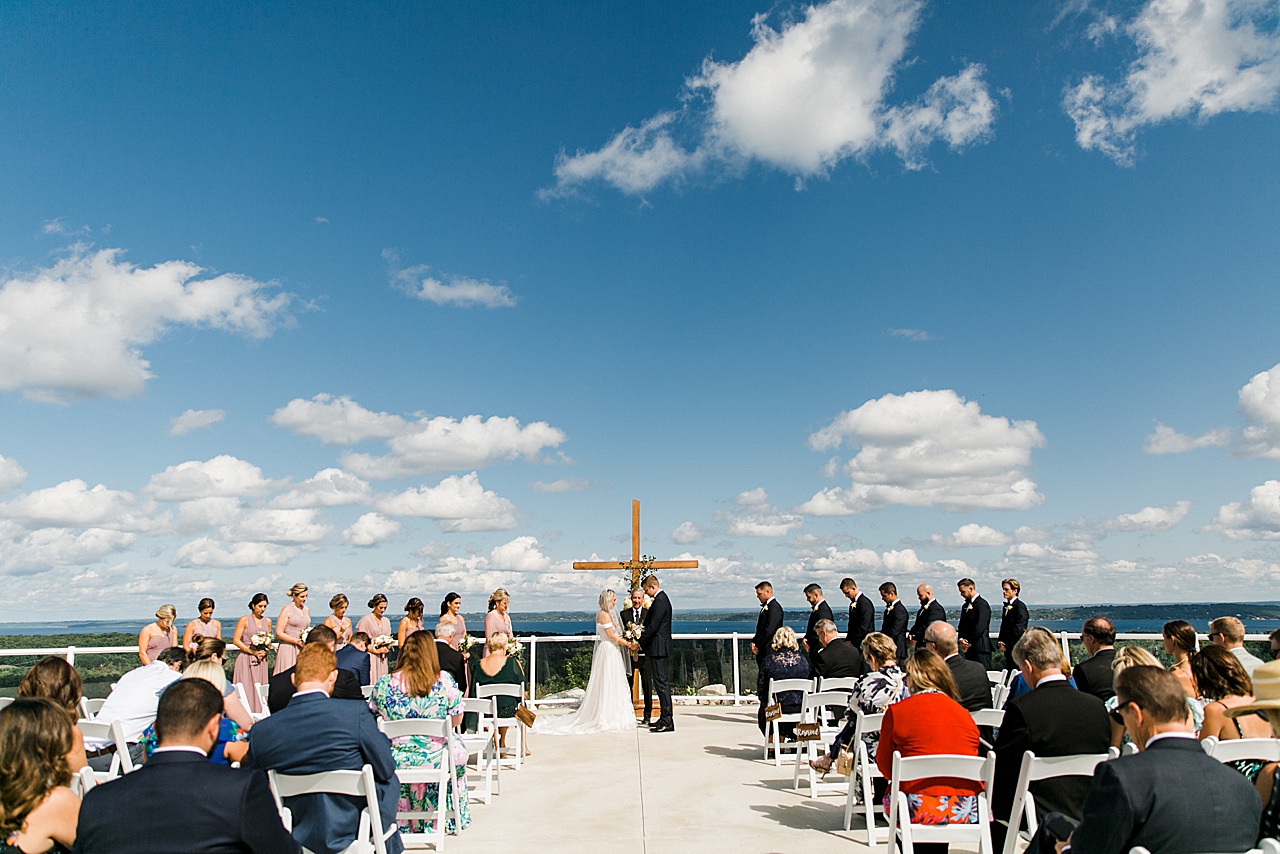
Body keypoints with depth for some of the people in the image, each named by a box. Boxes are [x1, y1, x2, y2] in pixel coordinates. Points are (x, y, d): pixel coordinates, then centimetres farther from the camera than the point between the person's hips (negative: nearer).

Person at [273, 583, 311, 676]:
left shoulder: (306, 610, 13)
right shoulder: (287, 610, -5)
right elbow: (279, 633, -8)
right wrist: (297, 641, -13)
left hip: (302, 650, 5)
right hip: (288, 649, -5)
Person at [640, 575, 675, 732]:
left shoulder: (659, 601, -16)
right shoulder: (662, 599, 16)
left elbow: (652, 626, -20)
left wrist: (639, 642, -12)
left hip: (657, 648, -11)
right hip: (659, 648, 11)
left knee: (661, 683, -9)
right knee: (661, 682, 14)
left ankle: (667, 722, -7)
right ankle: (665, 718, 19)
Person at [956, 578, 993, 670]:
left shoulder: (982, 604, -9)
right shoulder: (965, 606, 18)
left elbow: (980, 627, -16)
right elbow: (961, 626, 18)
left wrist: (968, 642, -11)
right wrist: (961, 639, -1)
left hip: (980, 649, -8)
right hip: (969, 649, 8)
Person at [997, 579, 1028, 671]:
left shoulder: (1020, 606, -11)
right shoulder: (1006, 606, 16)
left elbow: (1019, 629, -15)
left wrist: (1007, 645, -12)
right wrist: (1000, 641, 4)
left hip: (1017, 648, -8)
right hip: (1008, 649, 8)